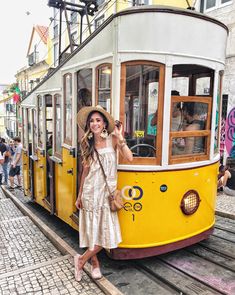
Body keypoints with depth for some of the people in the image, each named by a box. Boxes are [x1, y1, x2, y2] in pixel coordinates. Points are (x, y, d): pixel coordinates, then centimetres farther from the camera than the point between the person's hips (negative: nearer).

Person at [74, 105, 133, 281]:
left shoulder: (112, 139, -2)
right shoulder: (87, 144, 5)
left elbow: (129, 158, -16)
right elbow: (86, 171, 9)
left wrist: (120, 137, -15)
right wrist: (79, 195, 10)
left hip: (107, 191, 0)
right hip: (90, 191, 1)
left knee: (106, 232, 1)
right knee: (92, 230, 6)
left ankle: (82, 259, 22)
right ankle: (95, 263, 27)